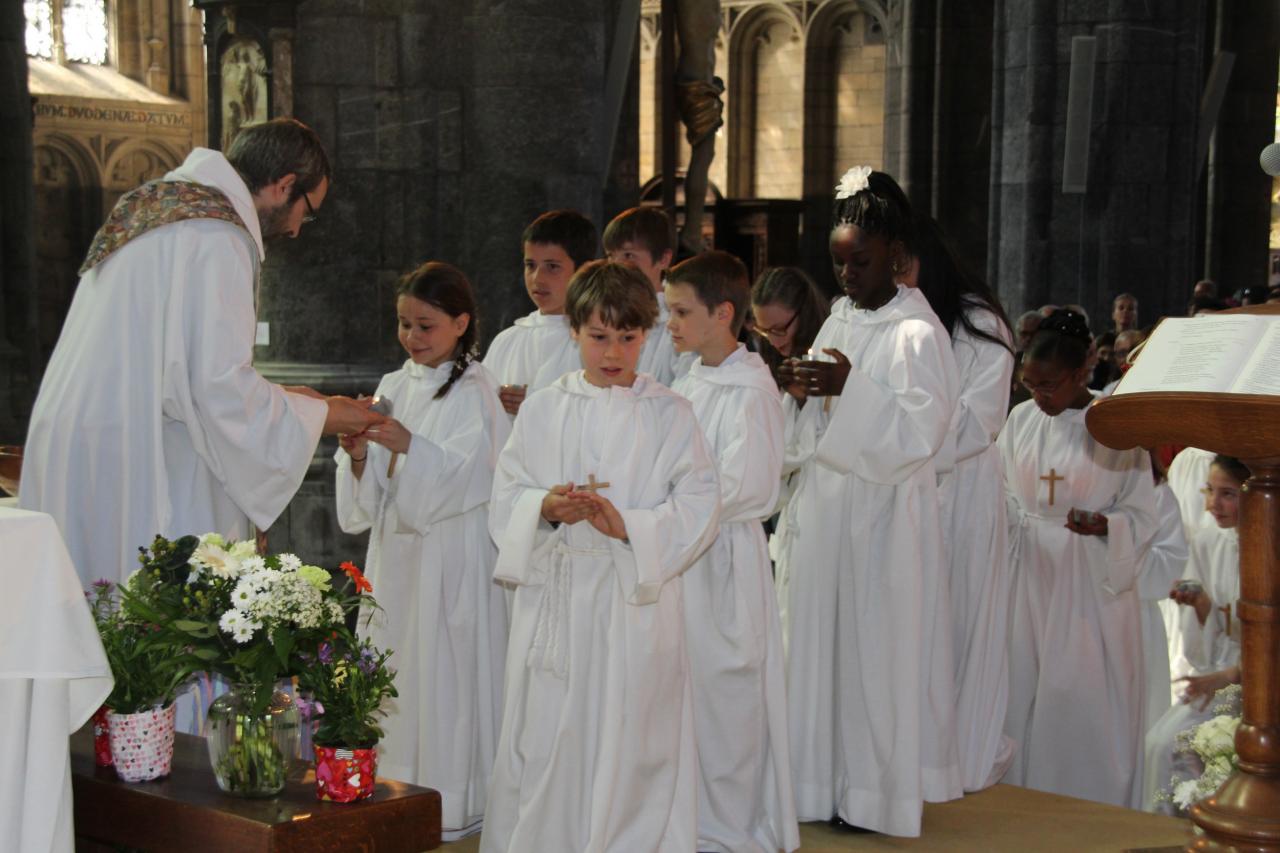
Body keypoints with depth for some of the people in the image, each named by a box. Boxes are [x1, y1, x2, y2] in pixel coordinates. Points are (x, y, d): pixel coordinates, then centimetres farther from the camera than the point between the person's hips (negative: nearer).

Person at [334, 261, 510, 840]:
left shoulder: (476, 393, -6)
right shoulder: (393, 388, 11)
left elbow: (465, 477, -16)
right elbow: (370, 492, 8)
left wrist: (407, 446, -28)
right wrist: (358, 453, -12)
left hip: (453, 557, -6)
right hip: (396, 552, 6)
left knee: (446, 672, -3)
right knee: (394, 673, 9)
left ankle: (452, 805, 7)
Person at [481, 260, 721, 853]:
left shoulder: (669, 415, 2)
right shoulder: (542, 410, 8)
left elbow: (698, 508, -4)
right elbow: (505, 499, 6)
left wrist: (627, 525, -18)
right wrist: (545, 509, -15)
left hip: (637, 598, -1)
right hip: (552, 600, 2)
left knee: (628, 746, 0)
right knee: (544, 740, 4)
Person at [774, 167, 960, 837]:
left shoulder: (917, 334, -11)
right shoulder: (839, 319, 11)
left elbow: (920, 430, -19)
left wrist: (852, 388, -28)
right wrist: (799, 391, -2)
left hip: (884, 513, -7)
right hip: (825, 507, 7)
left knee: (875, 646, -1)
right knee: (820, 640, 10)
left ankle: (877, 793, 10)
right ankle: (827, 782, 20)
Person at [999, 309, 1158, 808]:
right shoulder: (1021, 420, 4)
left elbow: (1142, 513, -7)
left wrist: (1103, 523, -24)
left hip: (1090, 583, -4)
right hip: (1029, 576, 4)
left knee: (1082, 699, -1)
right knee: (1023, 691, 8)